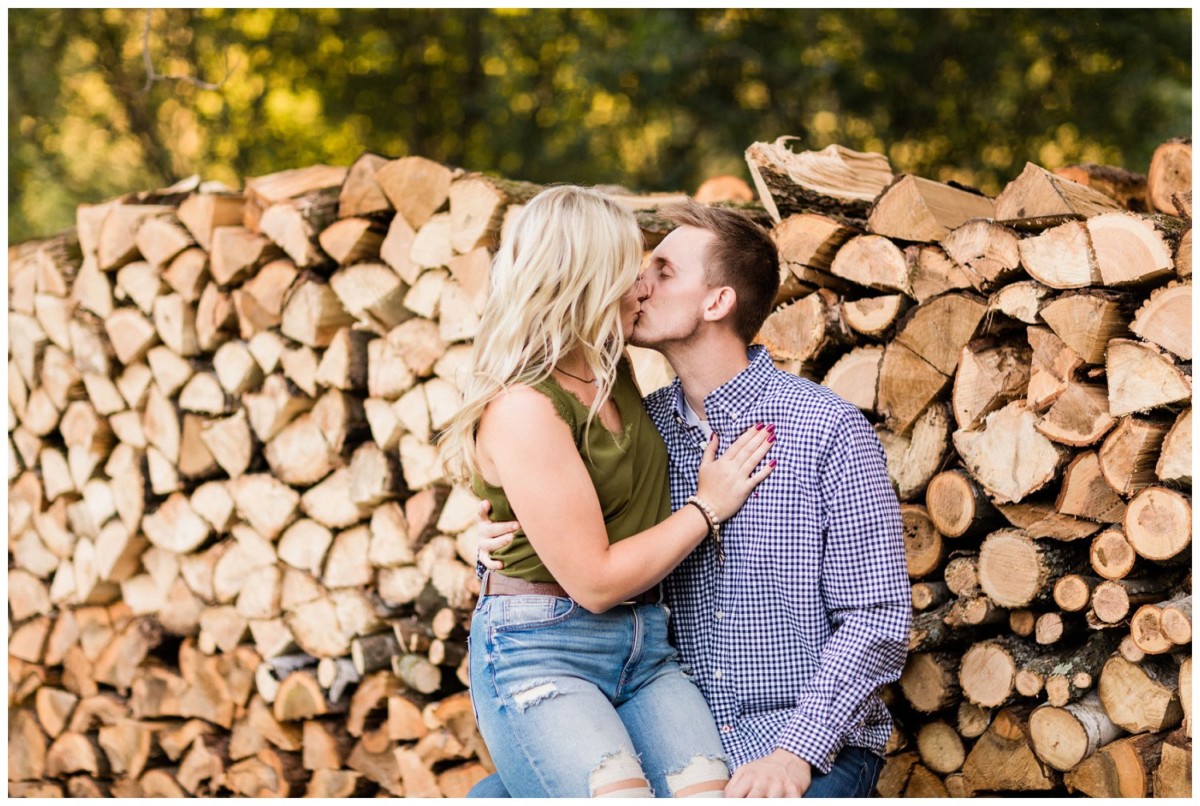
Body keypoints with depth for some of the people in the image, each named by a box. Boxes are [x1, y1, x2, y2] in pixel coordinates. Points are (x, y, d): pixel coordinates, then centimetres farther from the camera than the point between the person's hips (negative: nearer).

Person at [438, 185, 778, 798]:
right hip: (540, 657, -7)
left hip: (644, 650, 7)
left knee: (712, 793, -17)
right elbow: (594, 581, -14)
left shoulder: (612, 369, 10)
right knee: (621, 791, -30)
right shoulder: (521, 407, -15)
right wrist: (706, 508, -4)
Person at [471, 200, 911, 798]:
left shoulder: (828, 429, -9)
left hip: (814, 747, -4)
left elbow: (876, 617, -10)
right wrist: (500, 546, -7)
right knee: (494, 795, -12)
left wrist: (795, 754, -21)